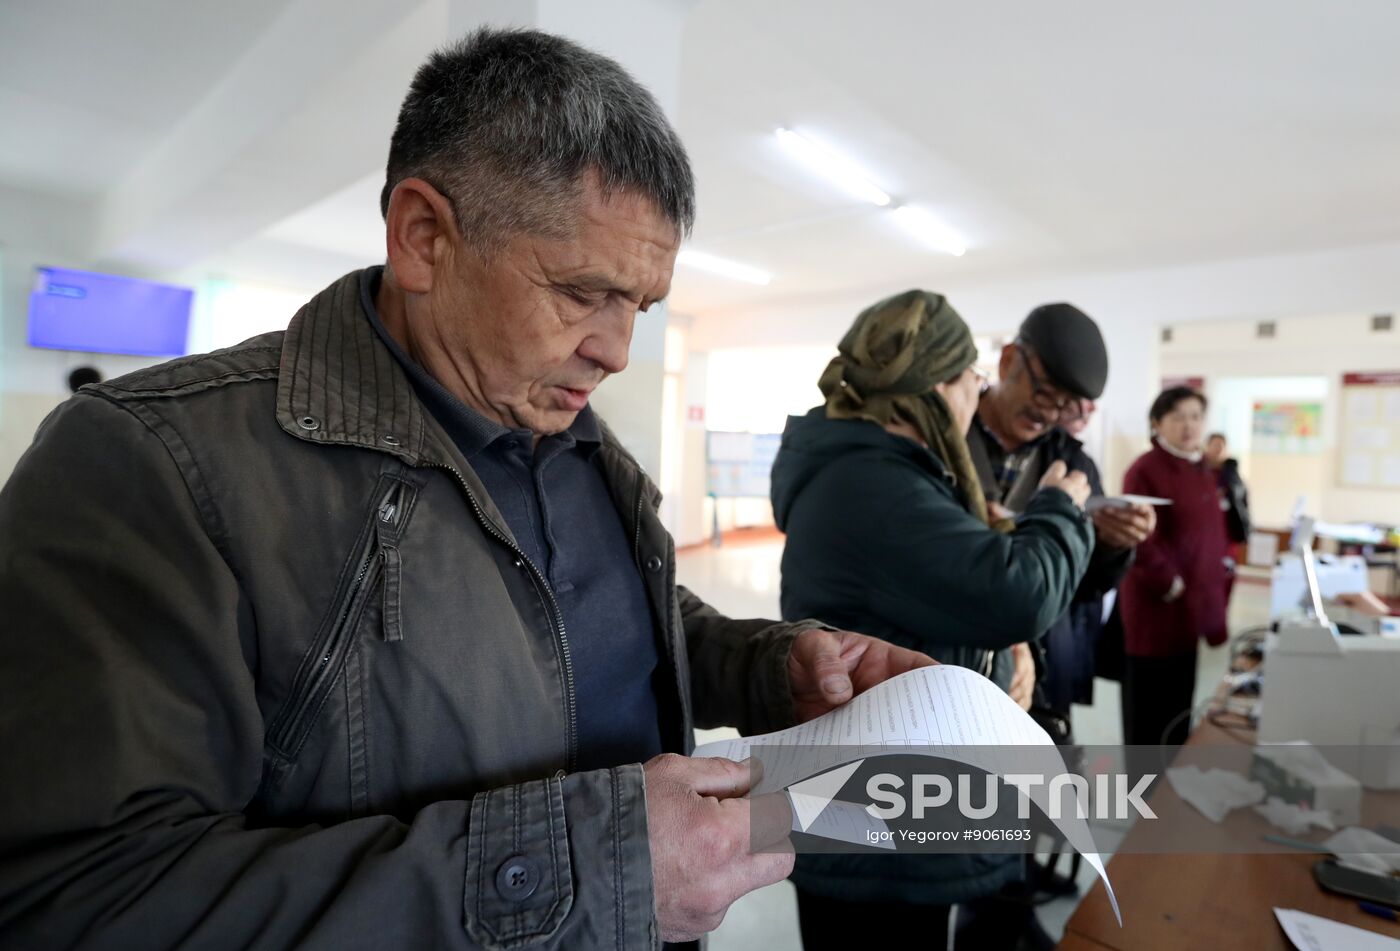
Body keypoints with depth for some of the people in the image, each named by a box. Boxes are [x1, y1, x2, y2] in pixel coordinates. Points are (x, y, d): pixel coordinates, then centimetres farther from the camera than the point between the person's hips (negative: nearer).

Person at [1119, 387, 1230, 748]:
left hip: (1195, 606, 8)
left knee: (1180, 704, 18)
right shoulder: (1145, 470, -14)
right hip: (1157, 606, -8)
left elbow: (1211, 531, 21)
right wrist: (1170, 584, -16)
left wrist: (1212, 586, 13)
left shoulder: (1203, 470, 12)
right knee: (1149, 711, 3)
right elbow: (1141, 539, -20)